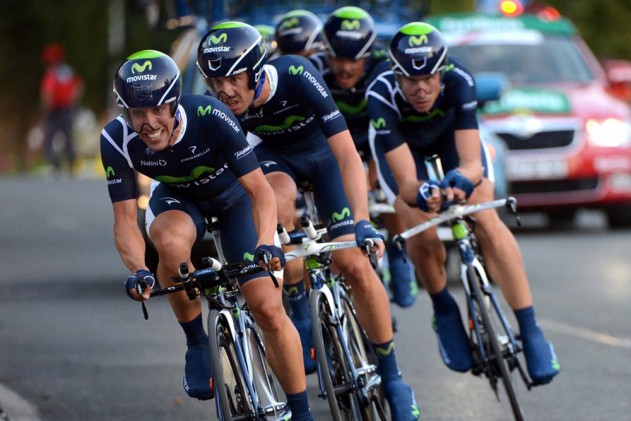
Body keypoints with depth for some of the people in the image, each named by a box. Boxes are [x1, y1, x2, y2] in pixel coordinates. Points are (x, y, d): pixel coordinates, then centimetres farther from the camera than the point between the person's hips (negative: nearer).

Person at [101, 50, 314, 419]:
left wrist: (266, 244, -50)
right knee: (170, 240, -37)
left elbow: (260, 189, -33)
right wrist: (138, 270, -44)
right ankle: (197, 344, -15)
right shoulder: (117, 139, -28)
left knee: (268, 308, -12)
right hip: (176, 200, 1)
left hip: (233, 198, -1)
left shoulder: (212, 117, -35)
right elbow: (125, 219, -25)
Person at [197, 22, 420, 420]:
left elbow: (348, 155, -37)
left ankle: (391, 374, 3)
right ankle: (301, 319, -16)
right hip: (274, 155, 2)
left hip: (321, 151, -2)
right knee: (278, 206, -35)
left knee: (353, 263, -14)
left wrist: (362, 222, -47)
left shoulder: (298, 77, -36)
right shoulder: (219, 108, -27)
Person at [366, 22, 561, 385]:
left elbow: (472, 162, -42)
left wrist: (462, 179, -65)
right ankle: (444, 311, 6)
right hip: (400, 143, 0)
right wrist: (421, 194, -65)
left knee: (487, 222, -20)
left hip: (451, 133, 0)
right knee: (422, 234, -23)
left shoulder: (459, 81, -38)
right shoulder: (382, 94, -40)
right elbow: (406, 182, -43)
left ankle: (531, 331, -17)